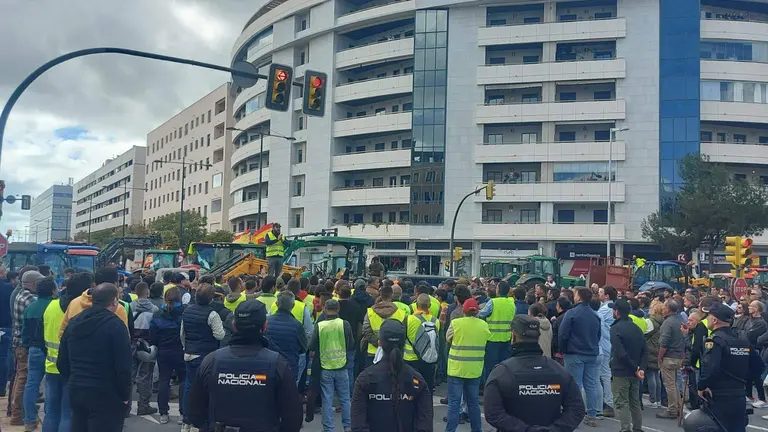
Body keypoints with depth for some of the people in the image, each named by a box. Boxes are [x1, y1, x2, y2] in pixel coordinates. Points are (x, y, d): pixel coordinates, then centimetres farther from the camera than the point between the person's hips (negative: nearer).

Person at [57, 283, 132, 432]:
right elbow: (123, 367, -16)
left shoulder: (73, 323, 9)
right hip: (106, 395, -7)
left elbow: (62, 362, 13)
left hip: (76, 391, 7)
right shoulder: (115, 325, -13)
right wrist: (125, 395, -5)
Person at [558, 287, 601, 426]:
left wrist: (562, 350, -1)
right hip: (592, 354, 6)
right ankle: (592, 416, 11)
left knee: (575, 385, -3)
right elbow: (598, 335, 17)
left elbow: (562, 334, -14)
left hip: (574, 354, -6)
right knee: (591, 385, 8)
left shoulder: (572, 313, -11)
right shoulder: (595, 315, 9)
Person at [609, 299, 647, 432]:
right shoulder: (637, 328, 9)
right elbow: (645, 351, 5)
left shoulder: (615, 328, -14)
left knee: (621, 403, -3)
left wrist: (635, 368, -15)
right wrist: (641, 368, -4)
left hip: (621, 372, -7)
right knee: (635, 402, 17)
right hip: (635, 372, 7)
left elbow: (620, 353, -23)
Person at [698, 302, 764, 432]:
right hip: (739, 398, 8)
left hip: (718, 399, -8)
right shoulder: (743, 341, 10)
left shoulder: (715, 340, -15)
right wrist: (743, 381, 18)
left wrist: (702, 386, -17)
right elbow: (759, 366, 18)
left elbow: (710, 367, -31)